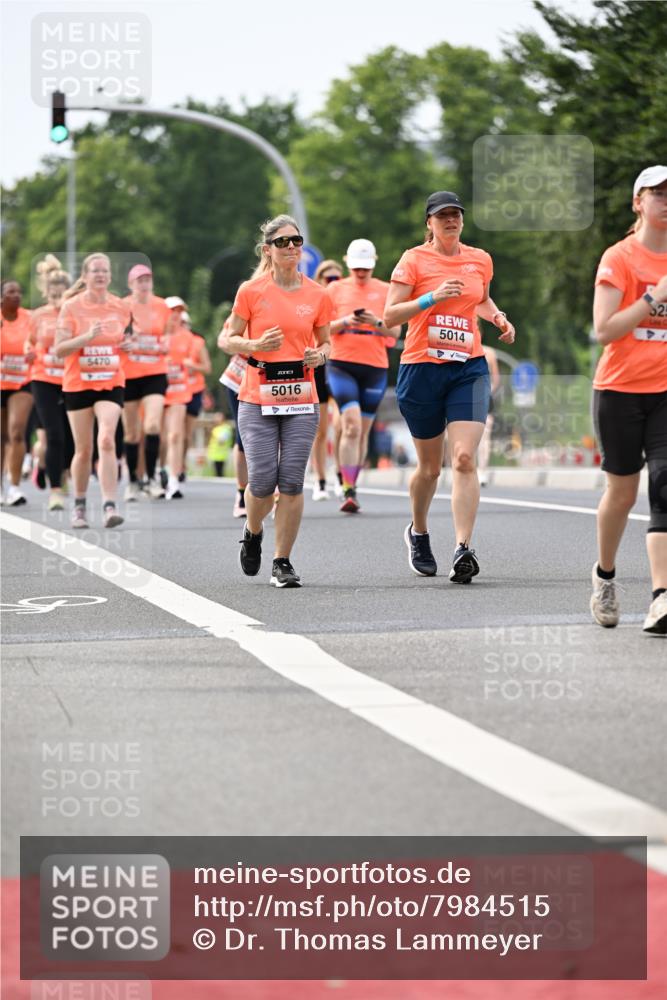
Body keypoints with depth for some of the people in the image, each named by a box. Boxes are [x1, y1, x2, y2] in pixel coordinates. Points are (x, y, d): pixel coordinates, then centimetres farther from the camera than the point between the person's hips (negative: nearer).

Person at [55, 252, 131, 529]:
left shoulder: (121, 307, 4)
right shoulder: (71, 307, -5)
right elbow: (58, 350, -9)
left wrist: (129, 343, -4)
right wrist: (87, 337, -24)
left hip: (111, 383, 1)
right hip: (77, 384, -1)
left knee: (106, 440, -18)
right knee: (83, 449, 5)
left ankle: (109, 506, -21)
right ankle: (79, 506, 24)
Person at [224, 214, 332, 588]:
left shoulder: (318, 295, 5)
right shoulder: (251, 291, -1)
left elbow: (326, 342, 16)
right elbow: (231, 340, 5)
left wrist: (321, 354, -6)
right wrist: (255, 345, -15)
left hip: (301, 400, 2)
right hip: (257, 400, -2)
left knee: (292, 481, -4)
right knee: (263, 480, -6)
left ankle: (283, 561, 6)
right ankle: (253, 533, 27)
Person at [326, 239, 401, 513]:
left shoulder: (385, 291, 8)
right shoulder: (335, 290, 7)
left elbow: (395, 331, 4)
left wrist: (376, 322, -16)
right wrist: (346, 321, -15)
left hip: (375, 367, 2)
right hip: (342, 364, -2)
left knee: (363, 431, 6)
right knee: (351, 426, -17)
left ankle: (352, 486, 17)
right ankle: (349, 491, -20)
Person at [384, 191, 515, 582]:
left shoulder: (480, 260, 11)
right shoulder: (414, 260, -1)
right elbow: (390, 315, -7)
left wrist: (498, 316, 11)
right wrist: (432, 298, -19)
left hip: (469, 368, 2)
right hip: (422, 368, -2)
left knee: (464, 458, -16)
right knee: (430, 466, 9)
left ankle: (464, 549, -21)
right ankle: (418, 532, 36)